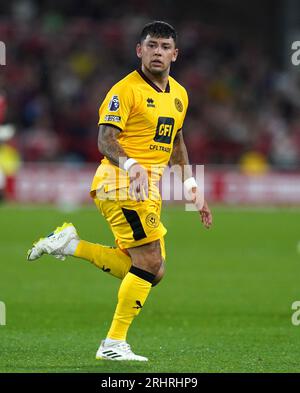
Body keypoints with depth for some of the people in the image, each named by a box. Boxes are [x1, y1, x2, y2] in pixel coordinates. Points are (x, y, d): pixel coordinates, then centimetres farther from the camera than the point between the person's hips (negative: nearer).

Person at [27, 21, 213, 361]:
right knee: (151, 264, -13)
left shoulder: (179, 94, 15)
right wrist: (131, 165, -35)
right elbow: (105, 139, -16)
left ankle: (68, 244, 13)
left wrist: (192, 187, 21)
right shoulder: (126, 90, -10)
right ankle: (114, 344, -4)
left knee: (151, 272, 7)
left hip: (148, 189, 9)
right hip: (122, 184, -9)